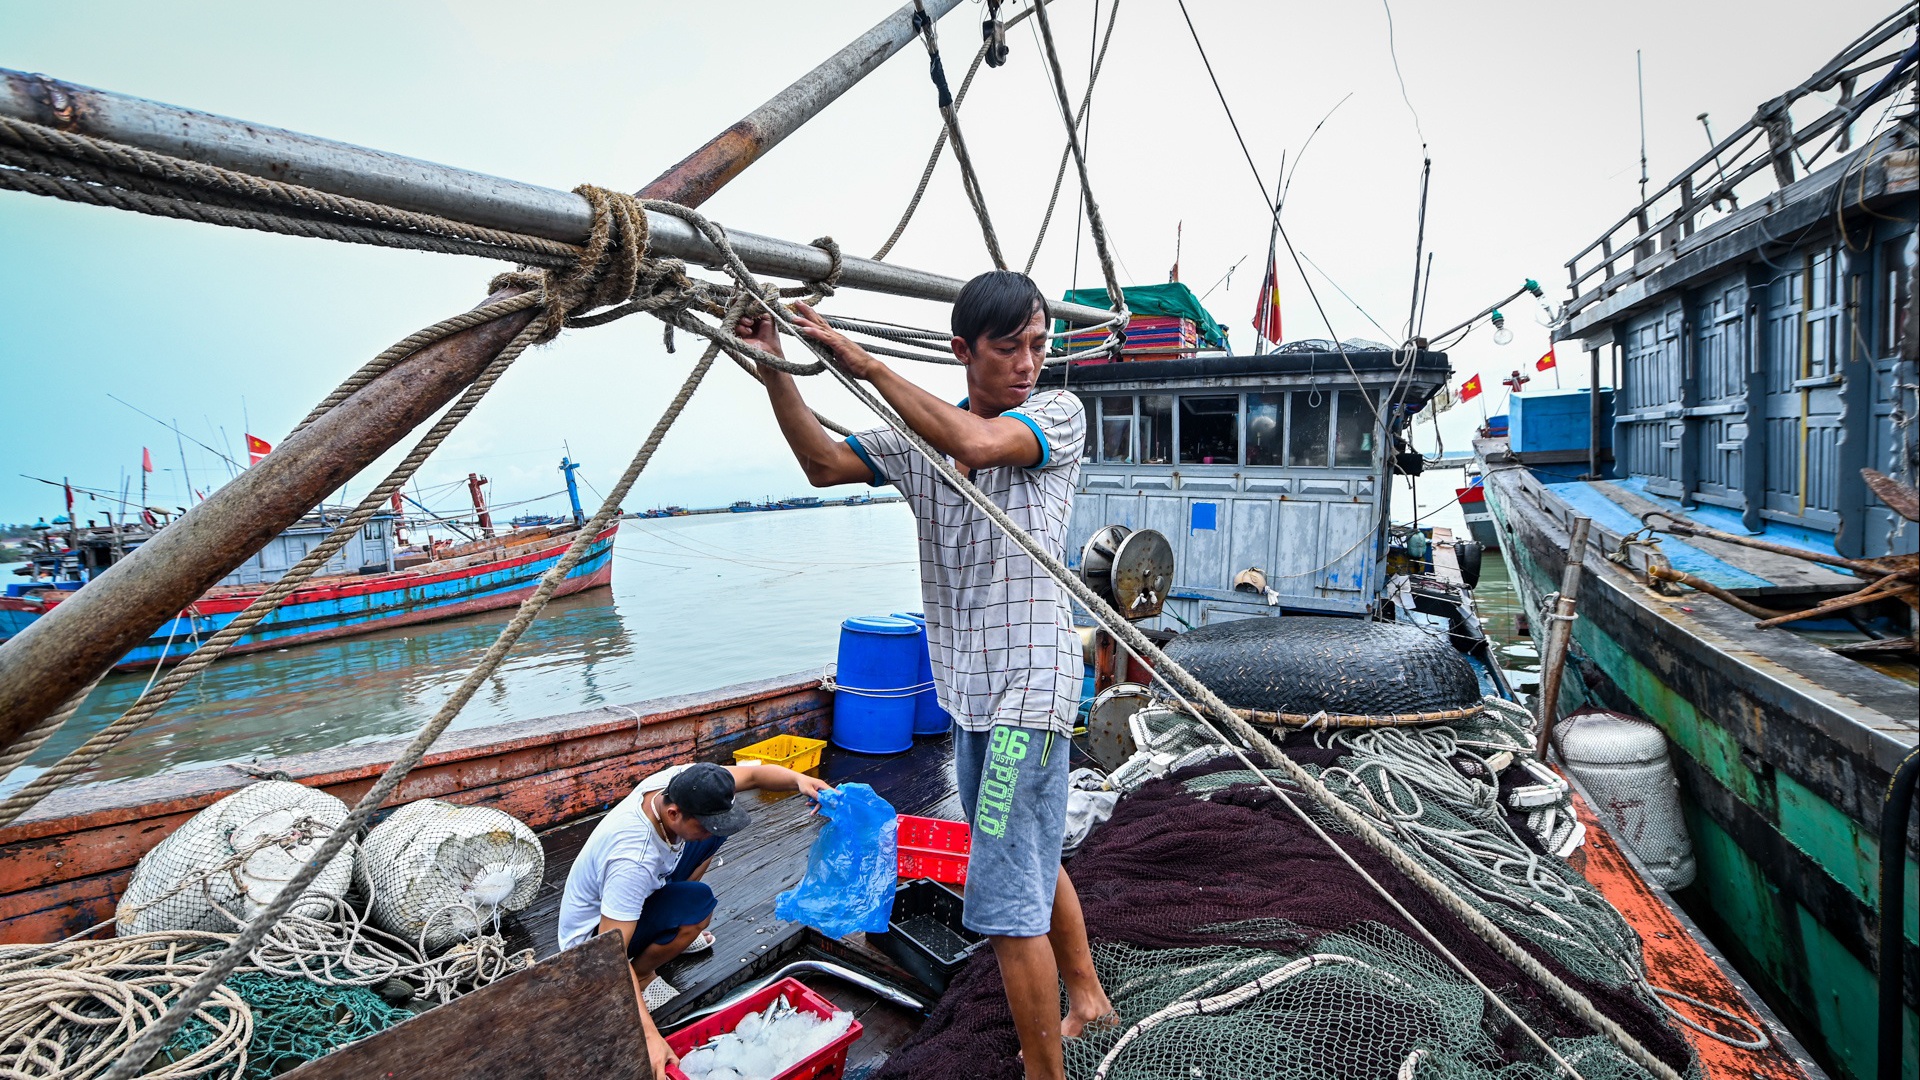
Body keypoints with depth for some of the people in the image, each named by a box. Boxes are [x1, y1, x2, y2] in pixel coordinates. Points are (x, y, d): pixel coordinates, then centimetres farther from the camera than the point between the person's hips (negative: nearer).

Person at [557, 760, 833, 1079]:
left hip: (631, 894, 8)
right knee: (698, 904, -31)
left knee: (710, 833, 1)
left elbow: (751, 774, -11)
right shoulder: (633, 860, -41)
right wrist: (649, 1034, -45)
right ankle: (639, 976, -6)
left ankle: (671, 928, 14)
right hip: (593, 938, -8)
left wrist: (799, 779, -29)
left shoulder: (678, 784, -21)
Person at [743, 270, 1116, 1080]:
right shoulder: (919, 435, 7)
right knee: (1031, 857, 24)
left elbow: (976, 444, -28)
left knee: (1007, 900, -5)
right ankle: (1085, 998, 47)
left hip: (1028, 688, -7)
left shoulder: (1058, 414, -9)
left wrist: (862, 363, -24)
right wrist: (775, 371, -10)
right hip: (970, 690, 8)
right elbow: (824, 465, 1)